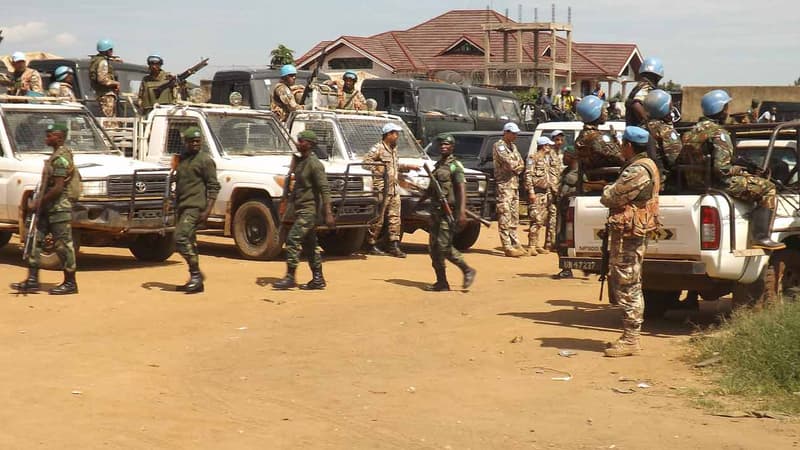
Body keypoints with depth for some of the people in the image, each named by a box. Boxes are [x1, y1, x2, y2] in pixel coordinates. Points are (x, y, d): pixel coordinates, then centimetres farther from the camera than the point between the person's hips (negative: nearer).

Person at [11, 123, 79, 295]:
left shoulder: (61, 158, -16)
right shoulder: (58, 156, 15)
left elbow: (58, 188, -23)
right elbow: (77, 176, 23)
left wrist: (41, 201, -13)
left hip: (59, 208, -11)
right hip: (49, 208, 11)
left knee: (63, 244, -3)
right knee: (36, 240, 8)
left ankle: (70, 283, 5)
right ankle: (32, 280, 10)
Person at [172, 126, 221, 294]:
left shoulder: (205, 160, -6)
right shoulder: (182, 159, 18)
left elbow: (214, 186, -10)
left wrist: (208, 210, -19)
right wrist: (175, 206, 21)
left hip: (195, 207, -9)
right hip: (183, 207, 9)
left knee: (181, 238, -19)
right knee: (189, 242, 11)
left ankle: (196, 275, -14)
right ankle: (195, 280, 19)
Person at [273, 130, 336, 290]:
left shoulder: (314, 164, -15)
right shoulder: (299, 161, 13)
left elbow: (325, 189, -20)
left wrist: (328, 213, -26)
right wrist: (290, 207, 22)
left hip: (309, 209, -10)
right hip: (300, 209, 10)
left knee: (293, 239, -14)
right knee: (309, 244, 11)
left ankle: (290, 277, -11)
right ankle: (318, 279, 16)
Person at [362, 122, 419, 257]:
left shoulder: (394, 149, 17)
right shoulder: (378, 148, -10)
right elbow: (366, 161, -19)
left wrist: (407, 167, 18)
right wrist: (377, 173, -21)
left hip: (394, 190, 8)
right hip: (381, 190, -8)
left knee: (395, 218, 5)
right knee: (378, 220, -2)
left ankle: (394, 246, 8)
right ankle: (372, 245, 8)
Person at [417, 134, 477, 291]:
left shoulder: (455, 166, -10)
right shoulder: (438, 165, 16)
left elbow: (462, 190, -19)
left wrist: (462, 212, -28)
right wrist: (420, 201, 26)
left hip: (448, 211, -9)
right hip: (436, 210, 9)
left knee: (443, 246, -11)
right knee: (434, 246, 7)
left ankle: (467, 271, 4)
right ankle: (441, 282, 12)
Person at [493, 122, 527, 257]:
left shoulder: (513, 146, 19)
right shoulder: (499, 146, -8)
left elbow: (521, 165, 12)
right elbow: (509, 163, -19)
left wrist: (515, 167, -7)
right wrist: (516, 165, 0)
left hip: (515, 184, 9)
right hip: (504, 184, -9)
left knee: (514, 216, 12)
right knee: (505, 217, -9)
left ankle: (515, 243, 18)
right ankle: (507, 247, -11)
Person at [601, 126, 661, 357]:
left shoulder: (637, 171, -20)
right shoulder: (646, 166, 16)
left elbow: (610, 198, -16)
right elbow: (617, 197, 18)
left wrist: (608, 190, 2)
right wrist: (613, 192, 0)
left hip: (629, 233, -11)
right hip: (635, 232, 11)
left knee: (627, 286, -7)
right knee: (629, 286, 16)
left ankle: (630, 339, -3)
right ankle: (630, 336, 24)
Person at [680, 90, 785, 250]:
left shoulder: (692, 132, 10)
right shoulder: (718, 133, -17)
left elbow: (681, 161, 16)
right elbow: (721, 169, -26)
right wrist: (738, 169, -5)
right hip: (717, 183, -10)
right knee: (768, 189, -6)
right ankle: (760, 238, -11)